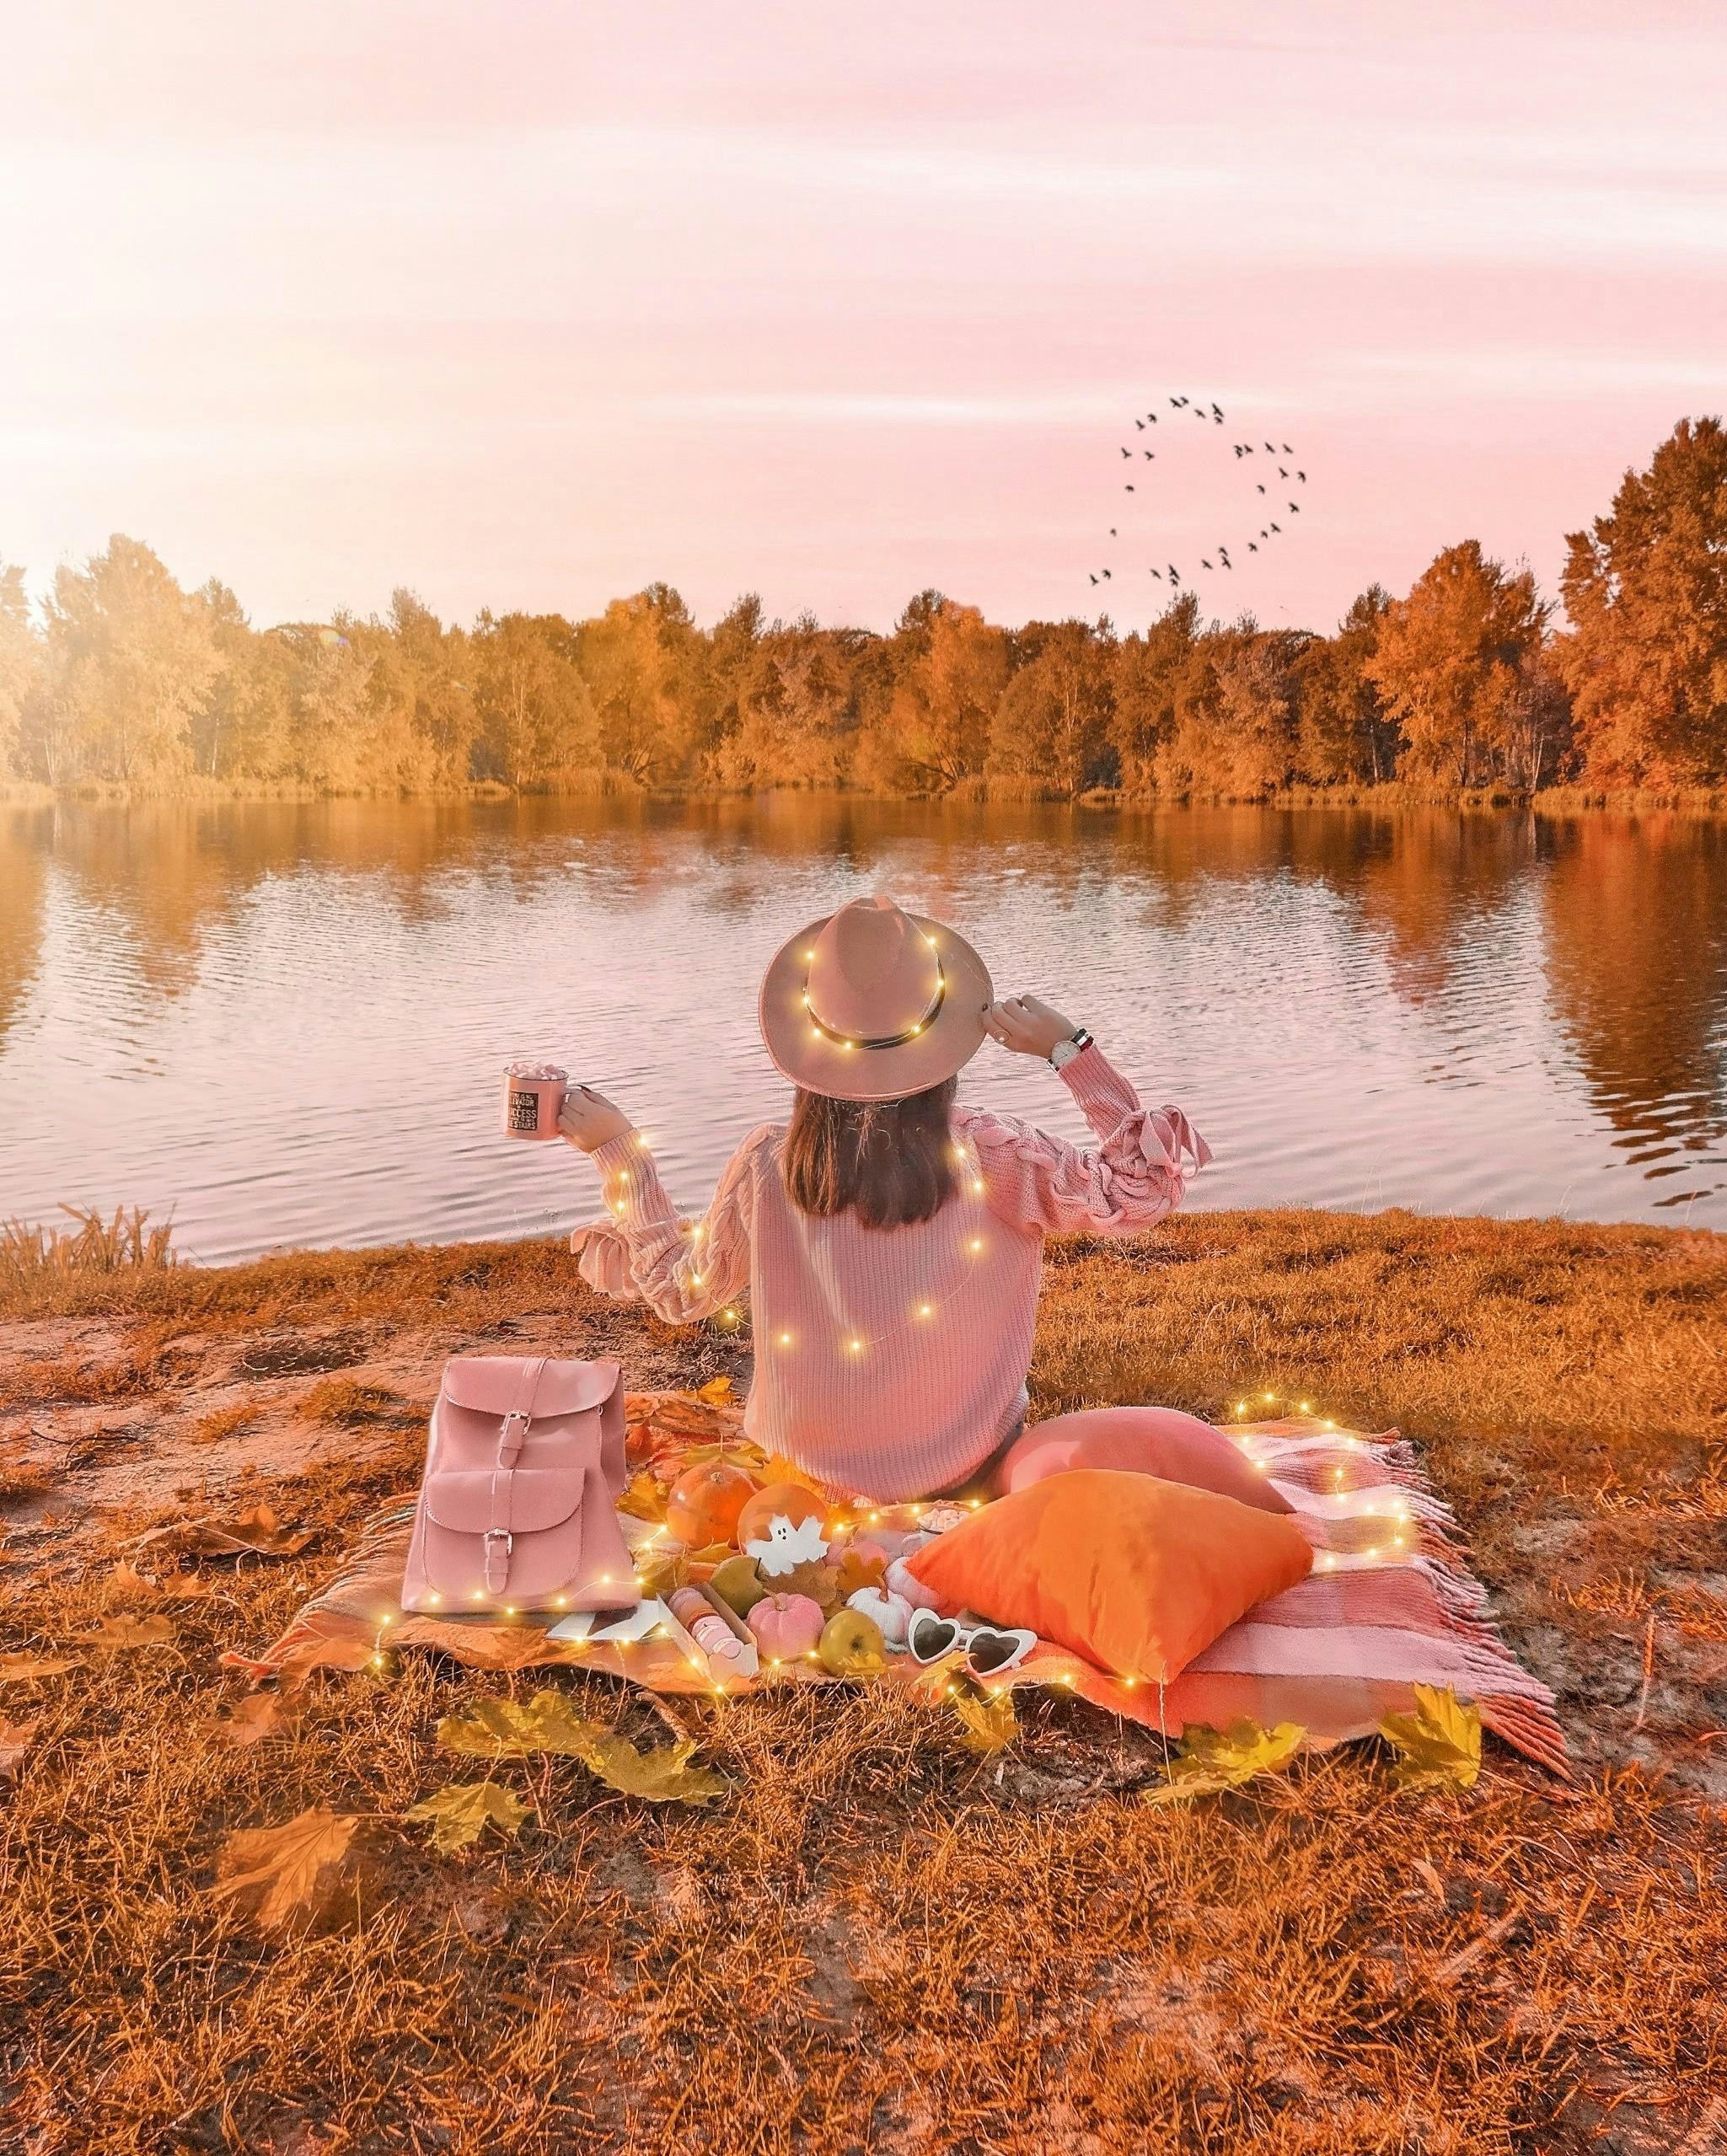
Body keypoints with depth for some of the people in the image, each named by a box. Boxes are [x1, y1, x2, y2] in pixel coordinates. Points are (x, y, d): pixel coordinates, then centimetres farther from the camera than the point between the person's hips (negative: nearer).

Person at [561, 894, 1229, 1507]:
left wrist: (616, 1150, 4)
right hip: (965, 1474, -4)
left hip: (808, 1480, 4)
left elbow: (679, 1290, -2)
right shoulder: (989, 1157, -25)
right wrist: (1069, 1048, -16)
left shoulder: (767, 1165, -19)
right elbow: (1142, 1187, -14)